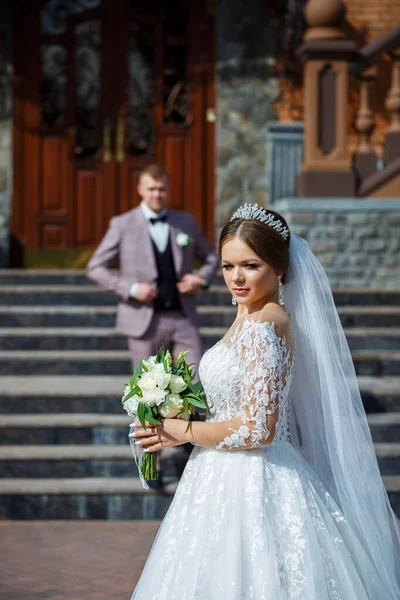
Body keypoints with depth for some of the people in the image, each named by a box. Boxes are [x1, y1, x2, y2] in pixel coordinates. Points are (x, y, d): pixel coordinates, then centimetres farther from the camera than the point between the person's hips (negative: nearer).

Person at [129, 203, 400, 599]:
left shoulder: (262, 326, -20)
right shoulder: (250, 316, 9)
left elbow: (257, 430, -23)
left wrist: (181, 432, -11)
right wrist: (180, 423, 11)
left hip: (250, 486, -9)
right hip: (239, 478, 9)